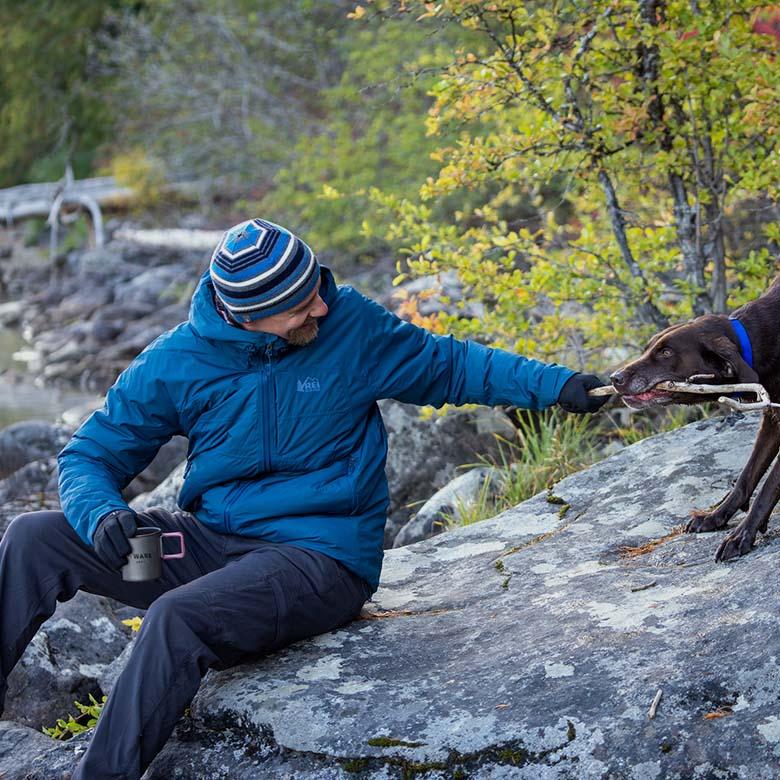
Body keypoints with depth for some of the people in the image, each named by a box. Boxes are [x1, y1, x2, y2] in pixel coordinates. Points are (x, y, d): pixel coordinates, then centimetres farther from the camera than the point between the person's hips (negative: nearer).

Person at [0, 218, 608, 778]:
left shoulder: (352, 326, -4)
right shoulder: (174, 364, -4)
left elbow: (449, 365, 12)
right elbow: (90, 455, 2)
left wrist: (553, 384, 3)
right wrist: (101, 515, -20)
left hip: (321, 556, -3)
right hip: (211, 543, 4)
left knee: (177, 618, -34)